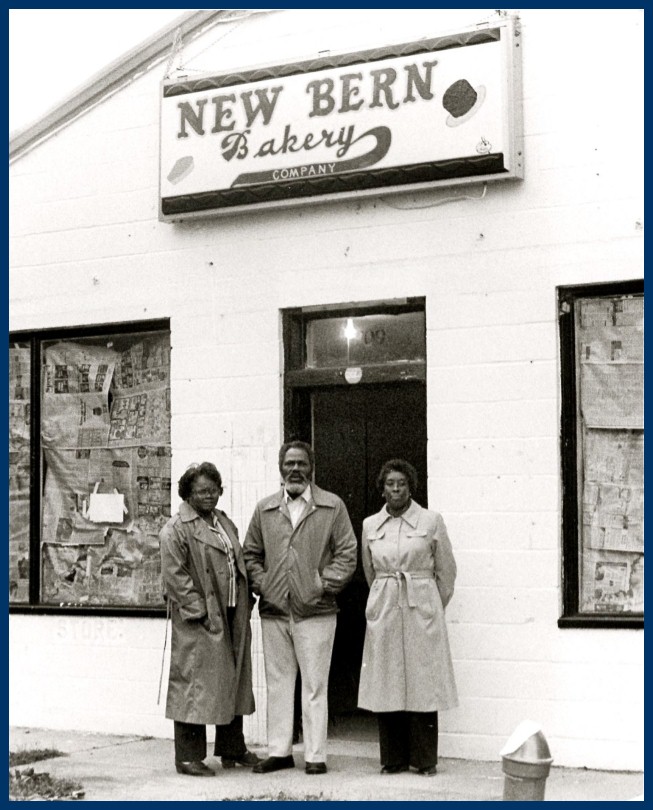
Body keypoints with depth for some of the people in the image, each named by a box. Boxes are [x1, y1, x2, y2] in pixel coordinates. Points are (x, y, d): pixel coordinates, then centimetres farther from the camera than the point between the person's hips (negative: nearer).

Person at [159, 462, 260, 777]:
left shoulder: (224, 522, 16)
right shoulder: (176, 529, -10)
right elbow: (175, 576, -15)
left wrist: (244, 604, 11)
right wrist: (200, 611, -19)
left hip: (231, 618, 8)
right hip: (199, 623, -8)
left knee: (234, 682, 15)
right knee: (195, 685, -4)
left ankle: (232, 748, 28)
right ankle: (188, 757, 4)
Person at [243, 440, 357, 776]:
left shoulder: (333, 506, 3)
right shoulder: (264, 509, 12)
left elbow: (347, 554, 1)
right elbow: (251, 554, 16)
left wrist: (324, 585, -8)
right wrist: (261, 585, 2)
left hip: (315, 611, -3)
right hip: (273, 610, 3)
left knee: (314, 686, 0)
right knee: (277, 684, 9)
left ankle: (315, 755, 6)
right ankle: (279, 751, 17)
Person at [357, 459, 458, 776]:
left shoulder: (431, 521, -1)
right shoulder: (370, 525, 7)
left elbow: (447, 571, 6)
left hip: (422, 610, -2)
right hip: (383, 612, 3)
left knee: (422, 685, -2)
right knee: (386, 686, 3)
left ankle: (424, 759, 7)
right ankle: (393, 758, 12)